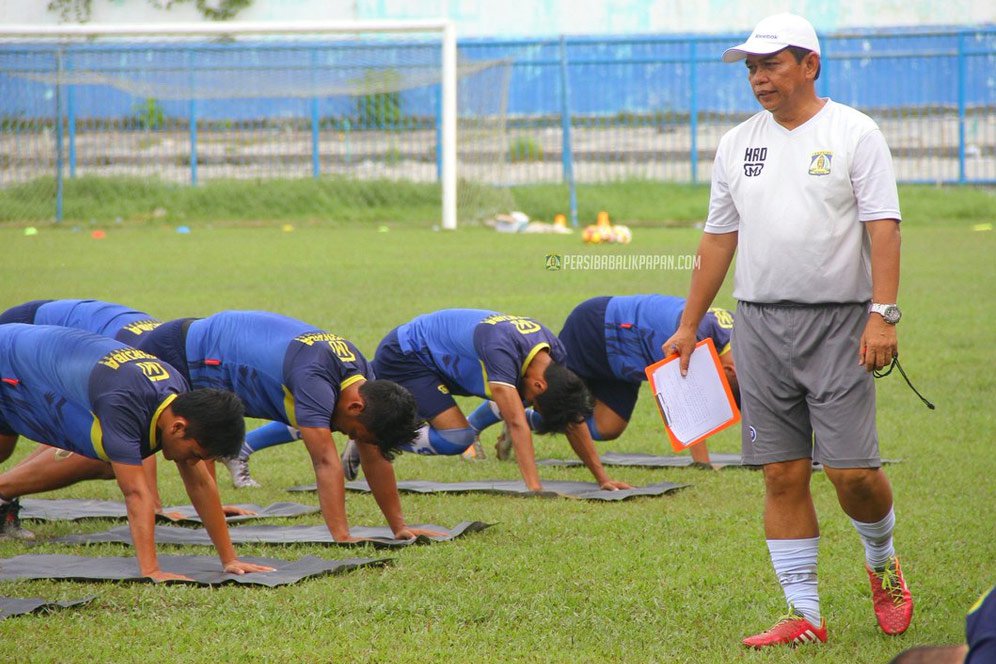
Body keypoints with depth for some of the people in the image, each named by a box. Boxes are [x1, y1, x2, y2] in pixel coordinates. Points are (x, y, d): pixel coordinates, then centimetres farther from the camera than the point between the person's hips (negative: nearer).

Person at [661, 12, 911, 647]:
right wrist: (689, 325, 14)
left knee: (853, 470, -8)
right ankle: (805, 615, 7)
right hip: (760, 325, 4)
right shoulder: (737, 143, 12)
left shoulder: (855, 133, -3)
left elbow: (884, 227, -9)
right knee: (783, 474, 2)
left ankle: (884, 563, 22)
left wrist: (883, 314, -19)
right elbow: (718, 238, 16)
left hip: (839, 325, -4)